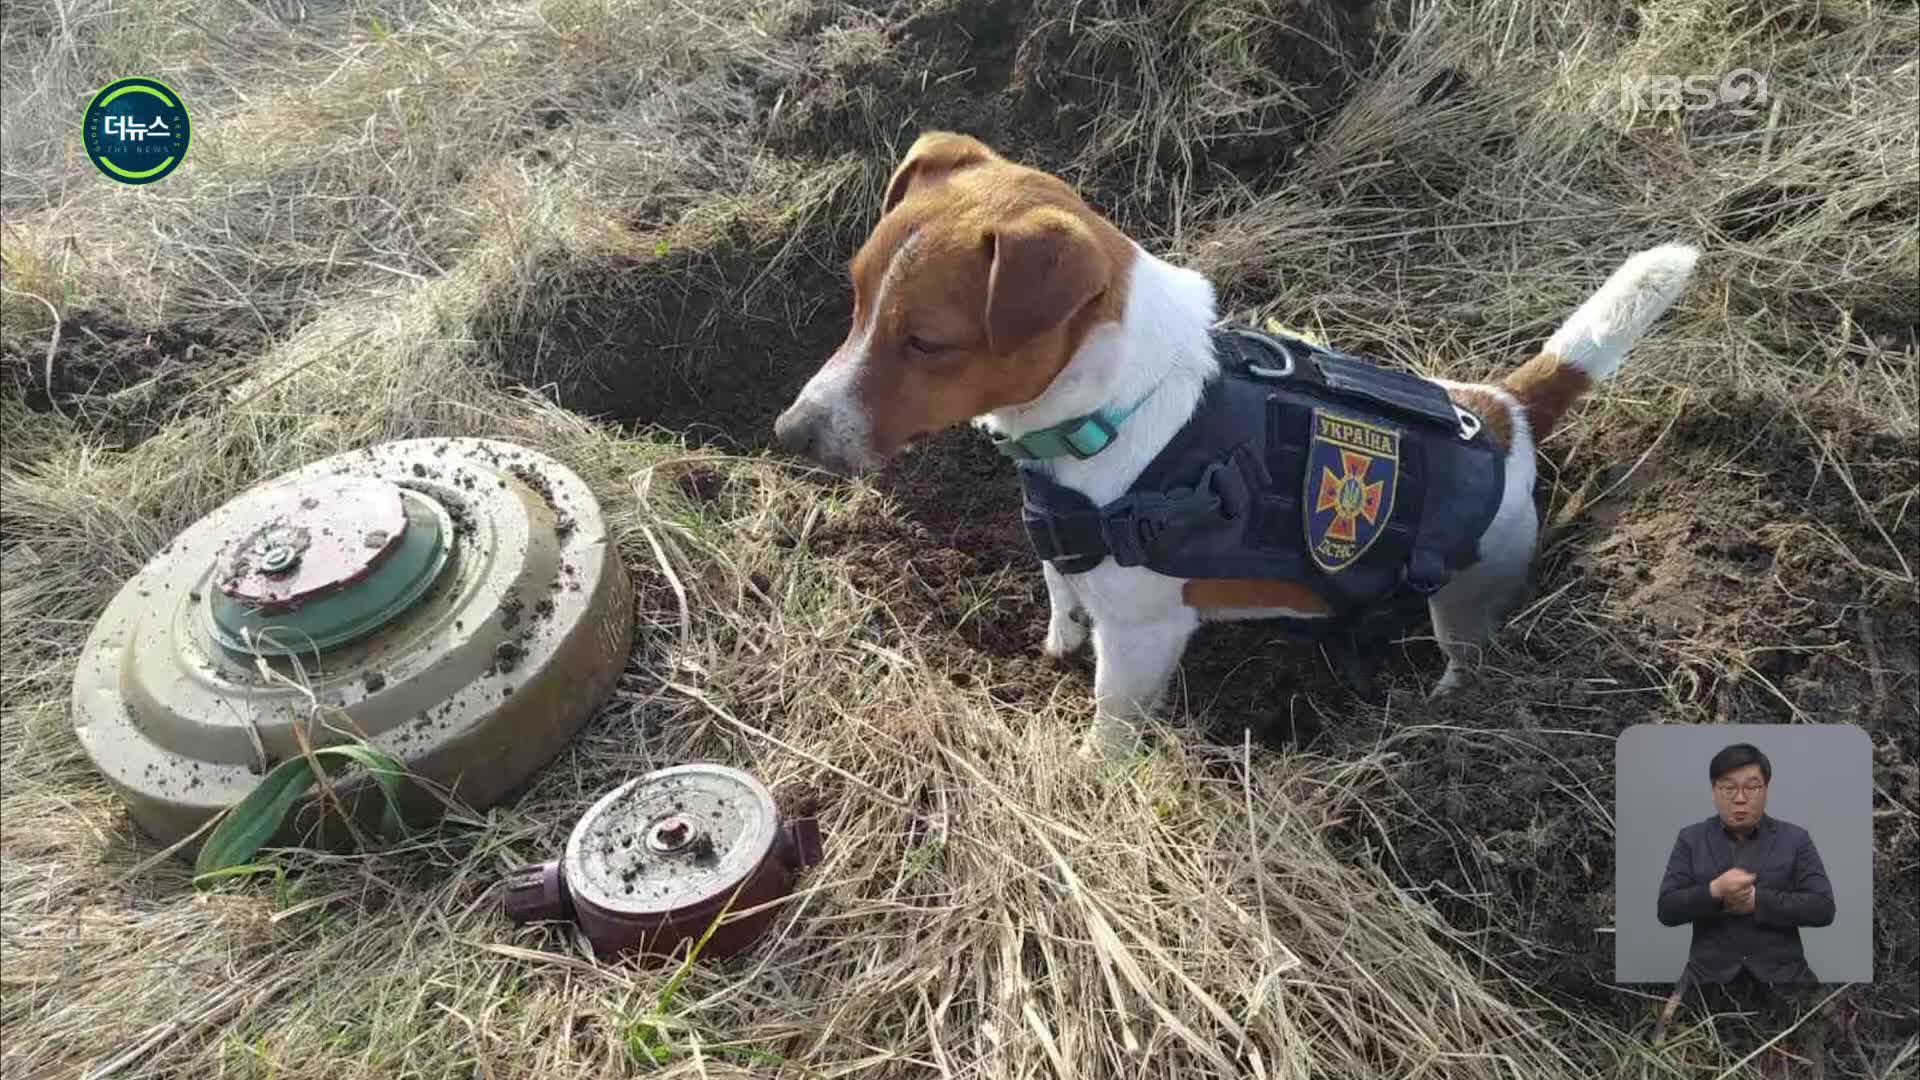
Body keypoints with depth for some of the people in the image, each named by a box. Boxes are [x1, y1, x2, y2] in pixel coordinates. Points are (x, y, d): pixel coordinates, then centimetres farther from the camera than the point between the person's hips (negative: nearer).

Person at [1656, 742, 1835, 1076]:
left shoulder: (1795, 839, 6)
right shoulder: (1690, 839, 6)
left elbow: (1823, 908, -3)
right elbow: (1666, 910, -1)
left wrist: (1757, 900, -14)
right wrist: (1714, 891, -18)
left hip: (1781, 986, 0)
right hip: (1708, 984, 0)